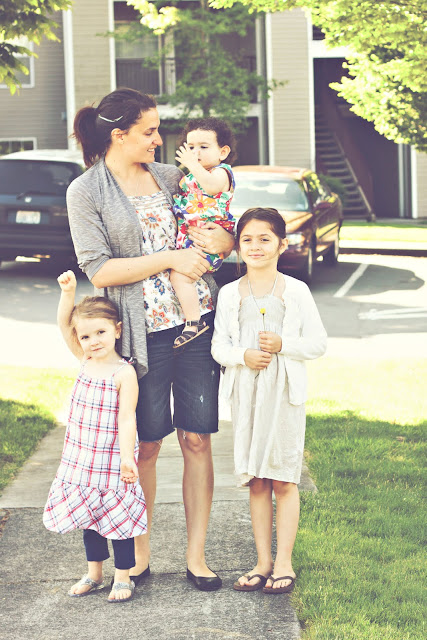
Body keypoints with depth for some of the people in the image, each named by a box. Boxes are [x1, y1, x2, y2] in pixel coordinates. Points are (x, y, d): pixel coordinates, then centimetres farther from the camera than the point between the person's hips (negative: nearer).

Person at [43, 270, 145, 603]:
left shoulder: (124, 372, -15)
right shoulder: (86, 360, 3)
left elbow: (126, 419, -18)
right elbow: (63, 324, 1)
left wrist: (127, 457, -24)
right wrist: (68, 291, -13)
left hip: (112, 460, -6)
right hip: (81, 457, 6)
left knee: (118, 516, 3)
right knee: (88, 515, 15)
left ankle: (123, 577, 15)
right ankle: (94, 574, 28)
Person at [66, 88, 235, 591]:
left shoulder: (169, 175, 11)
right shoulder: (86, 192, -3)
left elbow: (224, 232, 20)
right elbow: (99, 271, -11)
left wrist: (223, 240, -5)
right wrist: (170, 258, -14)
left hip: (197, 321, 4)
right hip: (144, 334, -4)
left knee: (197, 439, 3)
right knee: (145, 445, 3)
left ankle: (196, 555, 12)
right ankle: (138, 551, 20)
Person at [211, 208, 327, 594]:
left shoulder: (295, 291, -1)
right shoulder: (230, 294, 5)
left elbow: (318, 342, -1)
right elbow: (219, 346, 5)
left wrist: (282, 344, -16)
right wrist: (243, 356, -14)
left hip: (284, 392, -2)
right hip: (246, 394, 3)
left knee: (283, 480, 0)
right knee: (256, 482, 8)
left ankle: (284, 563, 8)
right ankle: (263, 563, 16)